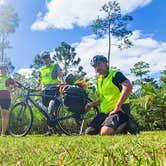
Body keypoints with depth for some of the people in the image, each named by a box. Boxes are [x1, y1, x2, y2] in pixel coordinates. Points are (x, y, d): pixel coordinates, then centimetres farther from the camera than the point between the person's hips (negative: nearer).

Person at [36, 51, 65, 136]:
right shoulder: (41, 69, 21)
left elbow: (60, 76, -4)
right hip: (45, 91, 5)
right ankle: (49, 129, 7)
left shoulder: (55, 66, 7)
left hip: (54, 90, -5)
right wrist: (35, 89, 12)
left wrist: (63, 84, -23)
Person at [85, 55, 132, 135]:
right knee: (89, 132, 0)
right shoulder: (99, 80, 19)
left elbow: (128, 87, -24)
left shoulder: (115, 74, -6)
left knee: (105, 132, -31)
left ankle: (126, 124, -4)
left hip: (119, 110, -8)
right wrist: (92, 104, 10)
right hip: (104, 112, 8)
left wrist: (117, 107, -25)